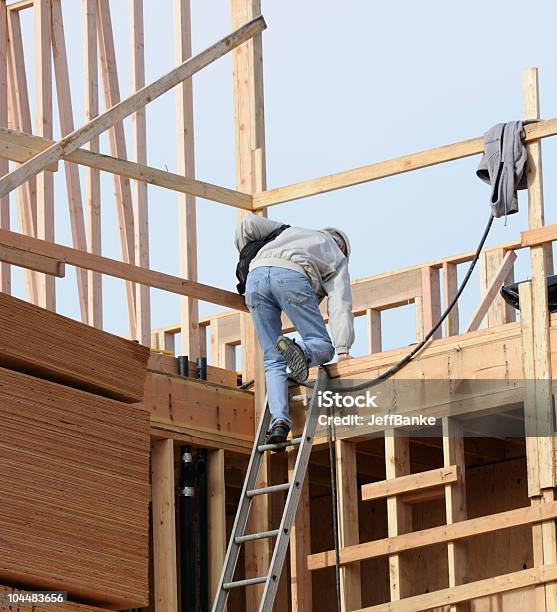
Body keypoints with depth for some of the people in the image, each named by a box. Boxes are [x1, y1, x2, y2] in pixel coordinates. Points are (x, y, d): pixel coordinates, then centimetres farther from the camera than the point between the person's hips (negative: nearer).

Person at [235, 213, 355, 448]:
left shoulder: (291, 231, 42)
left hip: (256, 274, 4)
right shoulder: (337, 257, 29)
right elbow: (340, 304, 14)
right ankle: (300, 352, -33)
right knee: (323, 346, 3)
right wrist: (343, 349, 6)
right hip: (291, 276, -4)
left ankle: (279, 421, -13)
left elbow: (248, 223, 31)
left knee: (273, 361, 5)